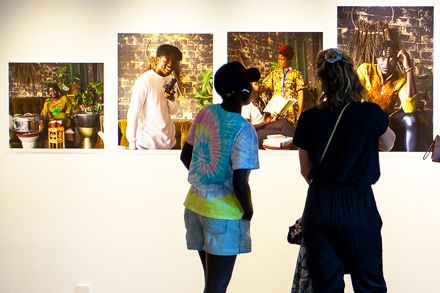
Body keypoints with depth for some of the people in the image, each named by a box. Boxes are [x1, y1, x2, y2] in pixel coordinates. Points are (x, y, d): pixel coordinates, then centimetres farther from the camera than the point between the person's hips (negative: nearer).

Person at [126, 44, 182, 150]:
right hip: (148, 143, -6)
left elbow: (173, 111, 11)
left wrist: (172, 99, -10)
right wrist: (132, 145, -13)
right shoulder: (144, 81, -15)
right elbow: (133, 114, -13)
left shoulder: (170, 80, 5)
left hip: (168, 141, 6)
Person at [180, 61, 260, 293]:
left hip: (195, 204, 7)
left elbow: (185, 156, 10)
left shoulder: (205, 113, 1)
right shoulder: (243, 130, -20)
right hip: (223, 213, -7)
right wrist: (248, 210, -4)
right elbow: (240, 183, -23)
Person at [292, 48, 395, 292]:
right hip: (359, 205, -2)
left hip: (319, 206, 2)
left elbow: (306, 171, 8)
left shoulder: (309, 119, -5)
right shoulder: (371, 113, -9)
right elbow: (387, 144, 14)